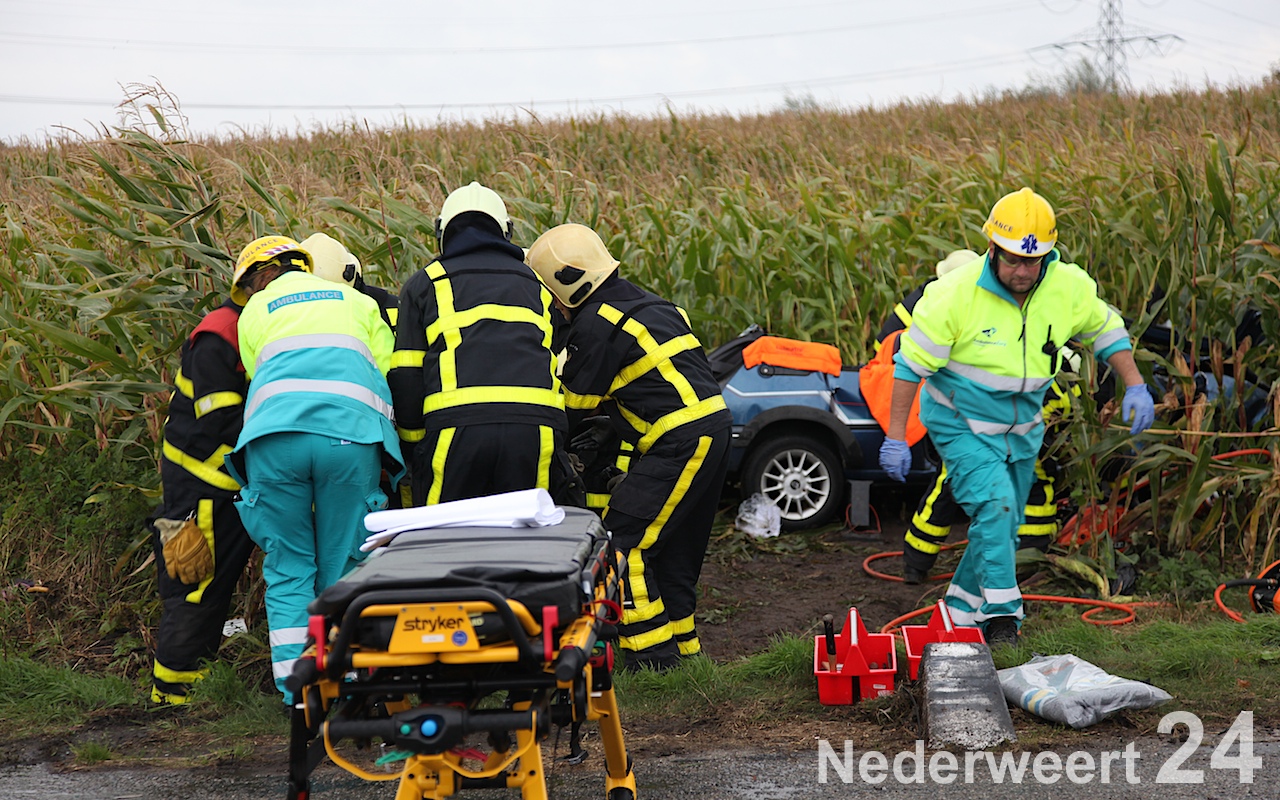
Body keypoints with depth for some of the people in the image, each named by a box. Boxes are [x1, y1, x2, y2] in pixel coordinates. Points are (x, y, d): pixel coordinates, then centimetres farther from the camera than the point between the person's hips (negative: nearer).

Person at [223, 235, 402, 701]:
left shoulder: (254, 312, 27)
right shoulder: (355, 301, 29)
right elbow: (387, 375, 20)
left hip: (273, 438, 0)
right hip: (350, 435, 0)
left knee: (287, 569, 9)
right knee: (343, 569, 8)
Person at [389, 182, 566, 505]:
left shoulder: (424, 283, 17)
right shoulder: (534, 284, 26)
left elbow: (405, 378, 11)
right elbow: (557, 366, 25)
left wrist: (412, 445, 18)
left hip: (456, 428, -2)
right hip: (535, 428, 2)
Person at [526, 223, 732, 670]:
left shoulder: (597, 323, -10)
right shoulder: (644, 304, 20)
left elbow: (577, 401, -1)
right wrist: (612, 427, 19)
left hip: (681, 443, -10)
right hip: (711, 430, 10)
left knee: (623, 540, -7)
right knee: (673, 545, 18)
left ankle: (653, 654, -5)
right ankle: (681, 643, 26)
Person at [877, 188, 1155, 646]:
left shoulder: (1069, 287, -14)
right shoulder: (957, 294, -25)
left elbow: (1105, 331, 5)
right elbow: (912, 362, -18)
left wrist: (1135, 387, -6)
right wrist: (895, 437, -18)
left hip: (1022, 430, 5)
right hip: (961, 424, -5)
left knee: (1005, 530, 13)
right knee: (994, 503, -24)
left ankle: (962, 610, 32)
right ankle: (1001, 615, -15)